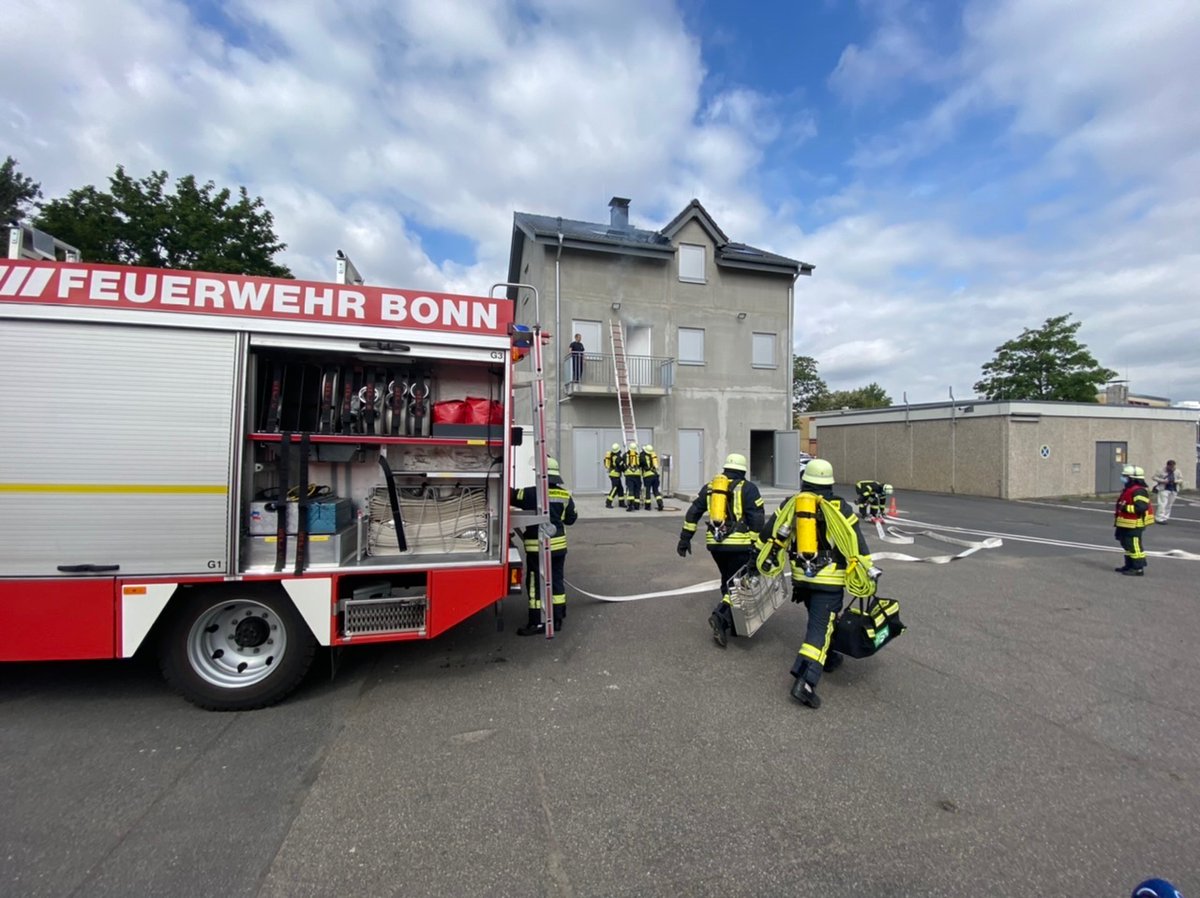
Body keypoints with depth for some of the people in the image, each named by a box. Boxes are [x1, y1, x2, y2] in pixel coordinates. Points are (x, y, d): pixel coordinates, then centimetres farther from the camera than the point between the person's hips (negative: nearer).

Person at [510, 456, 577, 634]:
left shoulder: (532, 493, -16)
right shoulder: (565, 495, 0)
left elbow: (511, 496, -13)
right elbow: (571, 518, 9)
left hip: (538, 547, -6)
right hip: (559, 544, 6)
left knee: (536, 584, 4)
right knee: (557, 581, 14)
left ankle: (537, 622, 8)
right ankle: (557, 619, 22)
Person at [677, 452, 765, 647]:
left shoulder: (710, 486, 13)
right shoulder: (748, 488, 0)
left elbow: (693, 512, 12)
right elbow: (757, 520, -9)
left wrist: (685, 538, 15)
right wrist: (757, 547, -9)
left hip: (715, 543, 5)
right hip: (738, 544, -5)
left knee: (728, 581, 20)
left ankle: (730, 622, 24)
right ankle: (722, 615, -20)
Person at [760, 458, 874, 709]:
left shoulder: (791, 504, 1)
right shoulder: (840, 508, -7)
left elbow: (768, 535, 3)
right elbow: (857, 545, -6)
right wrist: (869, 574, 2)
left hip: (801, 577, 4)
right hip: (829, 580, -4)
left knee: (820, 618, 27)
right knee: (820, 627, -4)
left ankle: (828, 658, 40)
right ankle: (805, 681, -13)